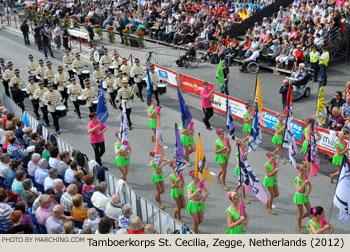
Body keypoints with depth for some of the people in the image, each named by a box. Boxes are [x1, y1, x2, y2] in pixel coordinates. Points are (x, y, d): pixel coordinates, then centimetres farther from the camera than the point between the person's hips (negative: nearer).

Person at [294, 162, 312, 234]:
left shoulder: (305, 176, 0)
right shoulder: (297, 179, -19)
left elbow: (310, 186, 6)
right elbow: (300, 189, -31)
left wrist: (308, 193, -7)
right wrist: (305, 182, -36)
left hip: (305, 196, 7)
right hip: (299, 196, -7)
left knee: (309, 211, 7)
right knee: (301, 212, 5)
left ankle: (299, 218, 34)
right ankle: (299, 227, 23)